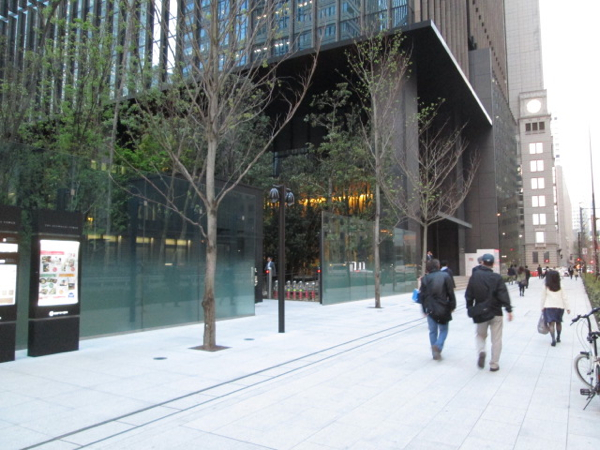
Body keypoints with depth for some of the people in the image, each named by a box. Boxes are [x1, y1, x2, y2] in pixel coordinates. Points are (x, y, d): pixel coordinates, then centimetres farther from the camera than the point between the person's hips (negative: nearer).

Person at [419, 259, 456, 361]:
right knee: (443, 330, 12)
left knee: (433, 331, 11)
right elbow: (450, 293, -3)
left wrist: (424, 309, 10)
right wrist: (452, 306, 7)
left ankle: (435, 353, 13)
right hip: (443, 309, -1)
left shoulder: (425, 278, 0)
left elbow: (422, 295, 1)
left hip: (430, 309, 1)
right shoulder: (445, 276, -3)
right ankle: (438, 345, -12)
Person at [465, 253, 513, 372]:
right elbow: (503, 295, -13)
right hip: (495, 312, -1)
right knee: (496, 339, 9)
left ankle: (481, 351, -6)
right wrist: (509, 310, -10)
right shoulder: (497, 277, -9)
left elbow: (469, 294, 0)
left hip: (480, 312, 1)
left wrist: (469, 308, 10)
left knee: (480, 334, 21)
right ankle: (494, 364, 11)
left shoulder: (474, 276, -3)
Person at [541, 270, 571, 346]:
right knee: (558, 322, 20)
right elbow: (564, 298, 2)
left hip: (549, 307, -3)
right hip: (560, 306, 3)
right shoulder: (560, 287, 3)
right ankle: (558, 338, 32)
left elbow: (543, 298, 0)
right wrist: (567, 308, 6)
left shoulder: (546, 287, -3)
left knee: (551, 323, -5)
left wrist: (542, 307, 10)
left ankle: (553, 339, -20)